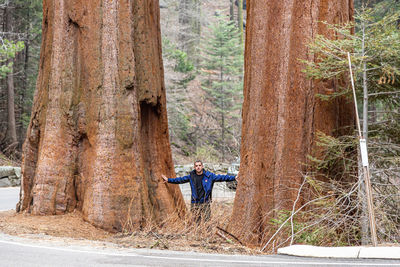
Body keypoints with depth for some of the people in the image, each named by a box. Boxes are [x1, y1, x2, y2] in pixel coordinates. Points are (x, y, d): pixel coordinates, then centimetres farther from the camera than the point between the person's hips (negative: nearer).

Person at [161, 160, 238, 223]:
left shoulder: (209, 175, 0)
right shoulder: (191, 176, 5)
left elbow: (221, 177, 2)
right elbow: (180, 180, 16)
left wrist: (234, 177, -2)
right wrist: (169, 180, 18)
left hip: (205, 204, -2)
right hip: (195, 204, 2)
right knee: (197, 222, 3)